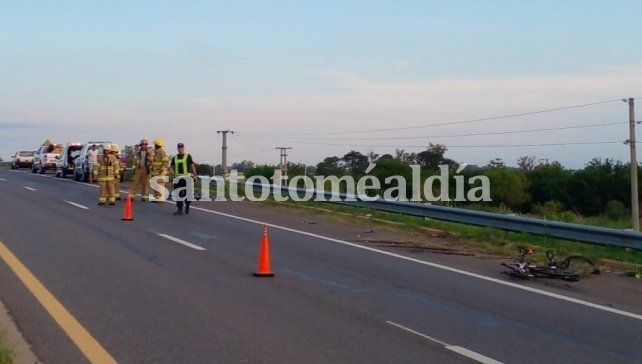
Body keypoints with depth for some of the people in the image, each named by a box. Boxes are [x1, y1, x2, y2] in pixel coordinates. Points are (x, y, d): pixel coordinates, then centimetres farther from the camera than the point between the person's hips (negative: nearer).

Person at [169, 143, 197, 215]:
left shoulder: (188, 156, 7)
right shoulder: (174, 158, 14)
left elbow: (192, 165, 5)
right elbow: (171, 167, 14)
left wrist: (194, 174, -5)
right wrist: (173, 174, -5)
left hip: (186, 178, -3)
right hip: (177, 178, 3)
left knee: (187, 193, -6)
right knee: (178, 194, 2)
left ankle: (187, 207, 15)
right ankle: (179, 209, 7)